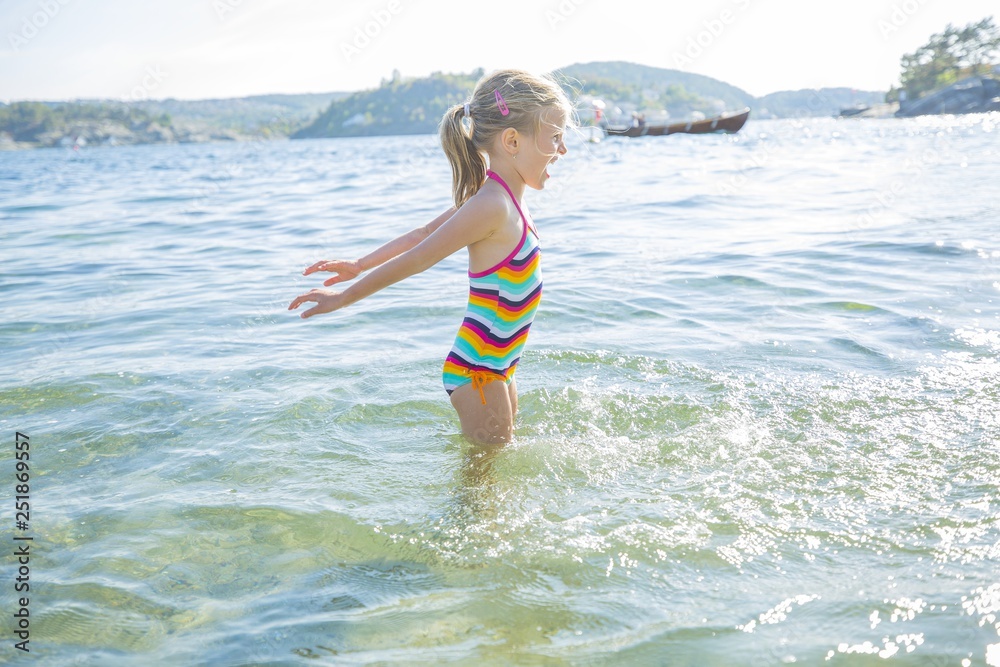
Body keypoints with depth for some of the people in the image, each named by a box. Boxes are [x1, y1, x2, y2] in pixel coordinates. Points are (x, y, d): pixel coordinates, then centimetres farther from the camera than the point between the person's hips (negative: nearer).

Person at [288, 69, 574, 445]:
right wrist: (345, 298, -11)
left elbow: (424, 233, 12)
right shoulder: (492, 206, -25)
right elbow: (416, 259, -19)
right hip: (476, 372, -9)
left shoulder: (495, 198, 6)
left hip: (494, 366, 9)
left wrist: (360, 266, 17)